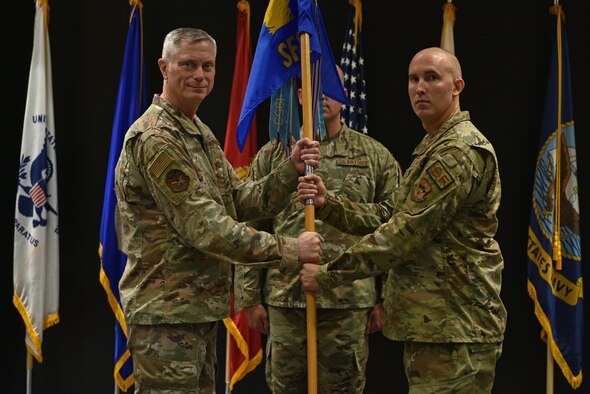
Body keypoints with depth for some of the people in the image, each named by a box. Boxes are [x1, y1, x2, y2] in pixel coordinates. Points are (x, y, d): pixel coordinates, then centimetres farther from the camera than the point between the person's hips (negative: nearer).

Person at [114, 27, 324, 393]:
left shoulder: (201, 133, 15)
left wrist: (291, 170, -7)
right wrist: (289, 250, -18)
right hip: (166, 313, -10)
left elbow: (242, 201, 10)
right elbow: (204, 227, -22)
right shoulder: (155, 139, -17)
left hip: (201, 308, 10)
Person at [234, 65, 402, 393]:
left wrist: (385, 299, -1)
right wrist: (250, 297, 1)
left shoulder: (376, 157, 5)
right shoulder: (272, 155, 7)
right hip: (285, 299, 1)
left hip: (350, 302, -1)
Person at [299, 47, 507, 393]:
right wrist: (328, 204, 0)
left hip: (454, 330, -10)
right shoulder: (434, 148, 20)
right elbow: (391, 222, 13)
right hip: (431, 325, 10)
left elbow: (406, 234, -20)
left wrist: (328, 275, -14)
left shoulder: (460, 150, -15)